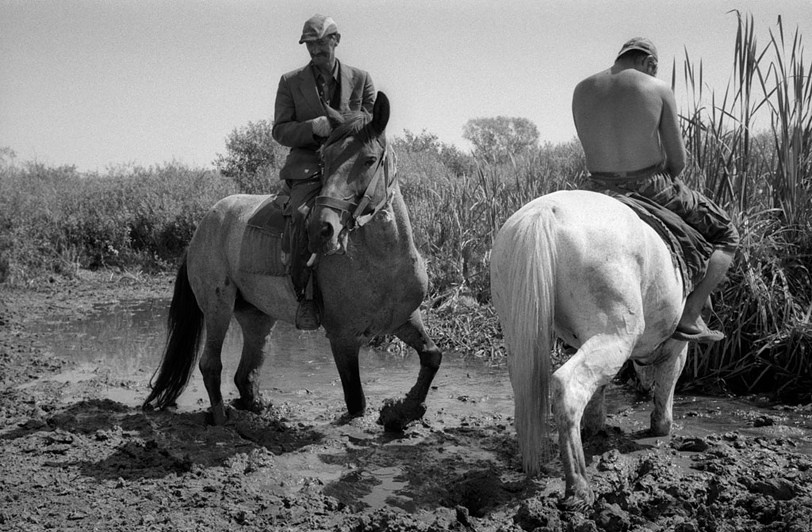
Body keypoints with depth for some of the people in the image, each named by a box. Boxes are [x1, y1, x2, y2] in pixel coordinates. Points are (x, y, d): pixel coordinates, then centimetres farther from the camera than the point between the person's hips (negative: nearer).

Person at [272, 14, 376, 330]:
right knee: (301, 215, -33)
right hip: (307, 167, -1)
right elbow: (280, 131, 6)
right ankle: (305, 298, -25)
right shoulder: (290, 82, 12)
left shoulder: (360, 79, 14)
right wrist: (313, 127, -15)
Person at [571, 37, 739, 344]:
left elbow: (595, 151, 8)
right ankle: (689, 318, 2)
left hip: (602, 192, 4)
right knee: (725, 237, 16)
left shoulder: (582, 91, 2)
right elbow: (678, 160, -6)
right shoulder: (659, 90, -8)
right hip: (654, 191, -4)